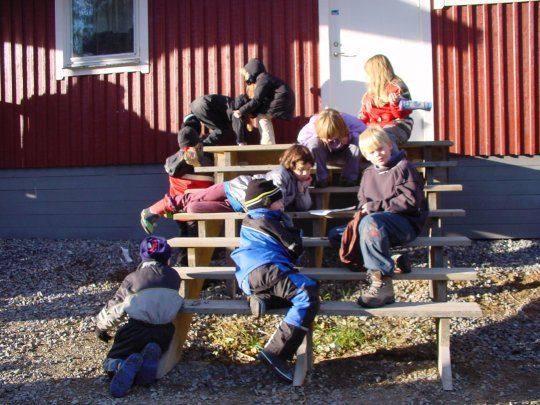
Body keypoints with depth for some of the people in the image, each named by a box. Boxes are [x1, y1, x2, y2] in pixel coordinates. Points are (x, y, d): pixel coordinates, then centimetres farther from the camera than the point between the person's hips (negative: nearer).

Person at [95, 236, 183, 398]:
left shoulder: (132, 279, 4)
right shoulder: (173, 276, 10)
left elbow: (114, 308, 8)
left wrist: (100, 327, 26)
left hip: (137, 331, -2)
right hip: (165, 332, 2)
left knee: (111, 363, 15)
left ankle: (127, 366, -22)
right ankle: (152, 356, -6)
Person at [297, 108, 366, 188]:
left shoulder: (348, 120, -29)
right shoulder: (314, 124, -28)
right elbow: (301, 138, -22)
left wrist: (350, 136, -37)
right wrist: (316, 137, -33)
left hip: (343, 154, 0)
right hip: (325, 155, 0)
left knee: (356, 143, -31)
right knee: (314, 142, -32)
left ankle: (350, 179, -20)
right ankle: (322, 178, -24)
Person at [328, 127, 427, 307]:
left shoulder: (403, 167, -6)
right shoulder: (368, 173, 16)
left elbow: (409, 201, -16)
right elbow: (363, 202, 20)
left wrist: (376, 206, -16)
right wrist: (362, 210, -5)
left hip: (406, 223, -8)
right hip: (381, 221, 9)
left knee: (370, 222, -39)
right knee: (335, 235, 0)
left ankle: (382, 285, -38)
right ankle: (389, 262, -13)